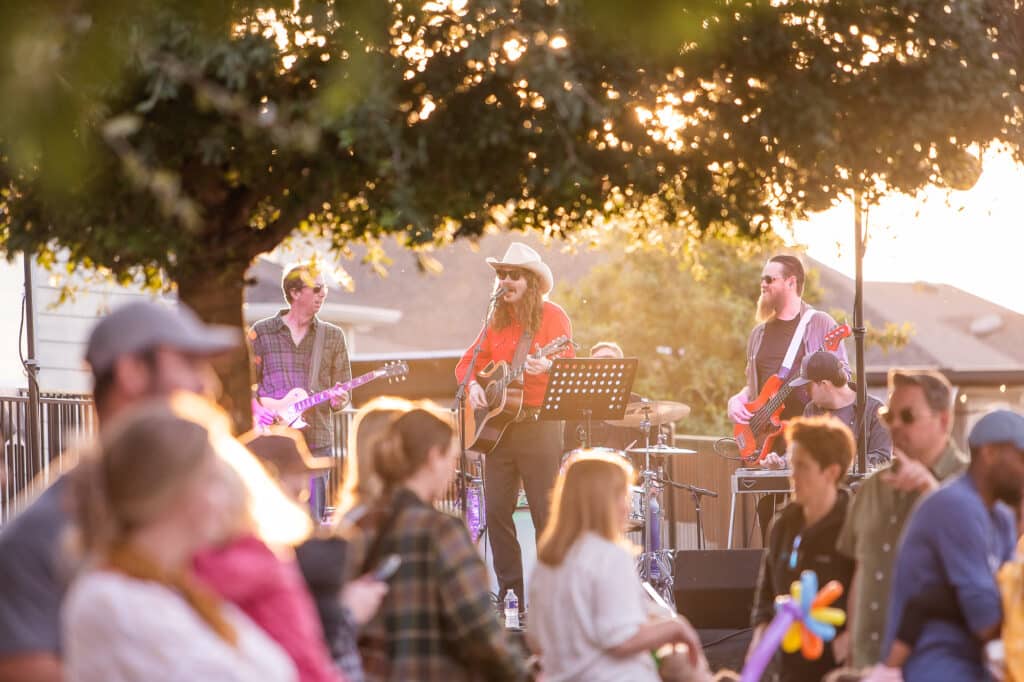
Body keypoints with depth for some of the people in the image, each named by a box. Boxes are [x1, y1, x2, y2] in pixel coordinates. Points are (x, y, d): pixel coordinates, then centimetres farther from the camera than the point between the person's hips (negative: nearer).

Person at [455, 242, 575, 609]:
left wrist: (548, 366, -32)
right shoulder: (497, 321, 14)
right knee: (496, 510, 2)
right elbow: (468, 362, 20)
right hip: (497, 425, 6)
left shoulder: (552, 316, -3)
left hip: (540, 424, -6)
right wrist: (473, 385, -1)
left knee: (546, 512, -5)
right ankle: (511, 592, 9)